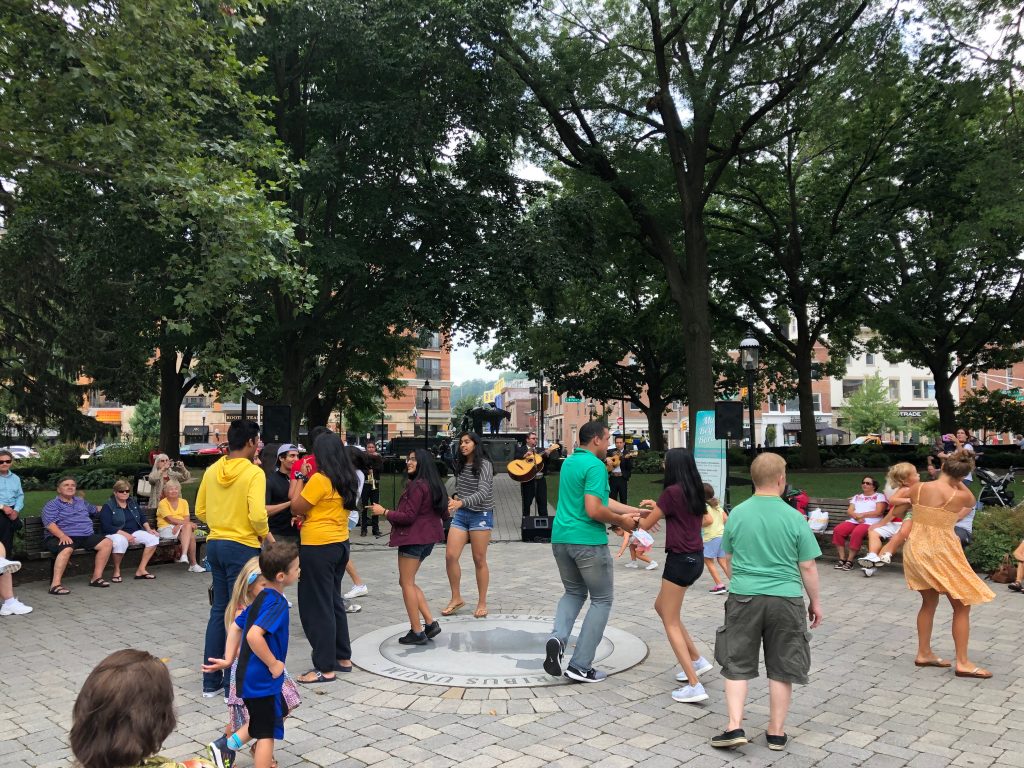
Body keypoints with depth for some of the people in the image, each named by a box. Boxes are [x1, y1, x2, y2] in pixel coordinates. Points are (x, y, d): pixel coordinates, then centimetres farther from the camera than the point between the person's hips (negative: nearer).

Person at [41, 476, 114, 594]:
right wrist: (62, 536, -26)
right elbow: (49, 524, -12)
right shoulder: (51, 505, 5)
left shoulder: (81, 501, 27)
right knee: (67, 549, -40)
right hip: (65, 537, -6)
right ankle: (55, 584, -40)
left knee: (107, 543, -13)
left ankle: (96, 577, -10)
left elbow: (94, 510, 46)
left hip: (86, 536, 6)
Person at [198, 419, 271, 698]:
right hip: (242, 547, -7)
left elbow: (200, 511, 9)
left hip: (215, 544, 7)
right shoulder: (254, 473, -15)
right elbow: (257, 515, -24)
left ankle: (211, 681, 23)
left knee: (219, 611, 16)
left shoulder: (212, 471, 5)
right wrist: (266, 534, -6)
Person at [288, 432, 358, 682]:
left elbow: (296, 508, -8)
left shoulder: (320, 479, -17)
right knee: (334, 601, 19)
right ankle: (343, 657, 27)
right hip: (340, 544, 9)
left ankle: (325, 668, 6)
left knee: (317, 607, 0)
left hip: (318, 548, -9)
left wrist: (299, 479, 1)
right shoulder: (348, 480, 8)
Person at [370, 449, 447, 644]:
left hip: (413, 538, -10)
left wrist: (384, 512, -10)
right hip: (427, 538, 10)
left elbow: (408, 516, -19)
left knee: (407, 584, 1)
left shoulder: (417, 486, -19)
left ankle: (417, 632, 5)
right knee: (408, 582, 18)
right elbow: (443, 514, 18)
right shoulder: (433, 485, 10)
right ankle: (430, 623, 14)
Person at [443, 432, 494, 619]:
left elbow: (483, 493, -23)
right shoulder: (460, 465, 7)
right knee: (450, 556, -2)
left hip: (480, 515, -5)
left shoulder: (484, 465, -11)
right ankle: (456, 598, 14)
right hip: (461, 514, 6)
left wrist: (461, 503, -36)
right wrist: (455, 499, 0)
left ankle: (482, 603, 16)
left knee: (479, 560, 3)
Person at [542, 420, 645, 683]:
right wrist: (621, 521, -5)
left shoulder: (569, 462, 14)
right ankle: (580, 666, 7)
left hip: (561, 538, 8)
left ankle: (557, 638, -2)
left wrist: (635, 511, 16)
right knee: (602, 600, 9)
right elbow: (594, 510, -21)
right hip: (588, 541, -8)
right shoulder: (595, 466, -14)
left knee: (573, 592, 24)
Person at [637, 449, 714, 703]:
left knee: (671, 622, 1)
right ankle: (697, 660, 26)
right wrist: (658, 508, 21)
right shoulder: (695, 492, 8)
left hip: (680, 559, -8)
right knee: (661, 607, 23)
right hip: (695, 558, 8)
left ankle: (694, 686, -3)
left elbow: (646, 525, -7)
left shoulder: (672, 492, -15)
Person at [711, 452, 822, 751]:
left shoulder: (737, 514, -3)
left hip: (743, 597, 1)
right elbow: (807, 566, -3)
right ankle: (776, 732, 23)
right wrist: (815, 602, 10)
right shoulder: (794, 518, -9)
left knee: (737, 664, 12)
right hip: (785, 600, -1)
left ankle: (734, 727, 7)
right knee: (781, 668, 13)